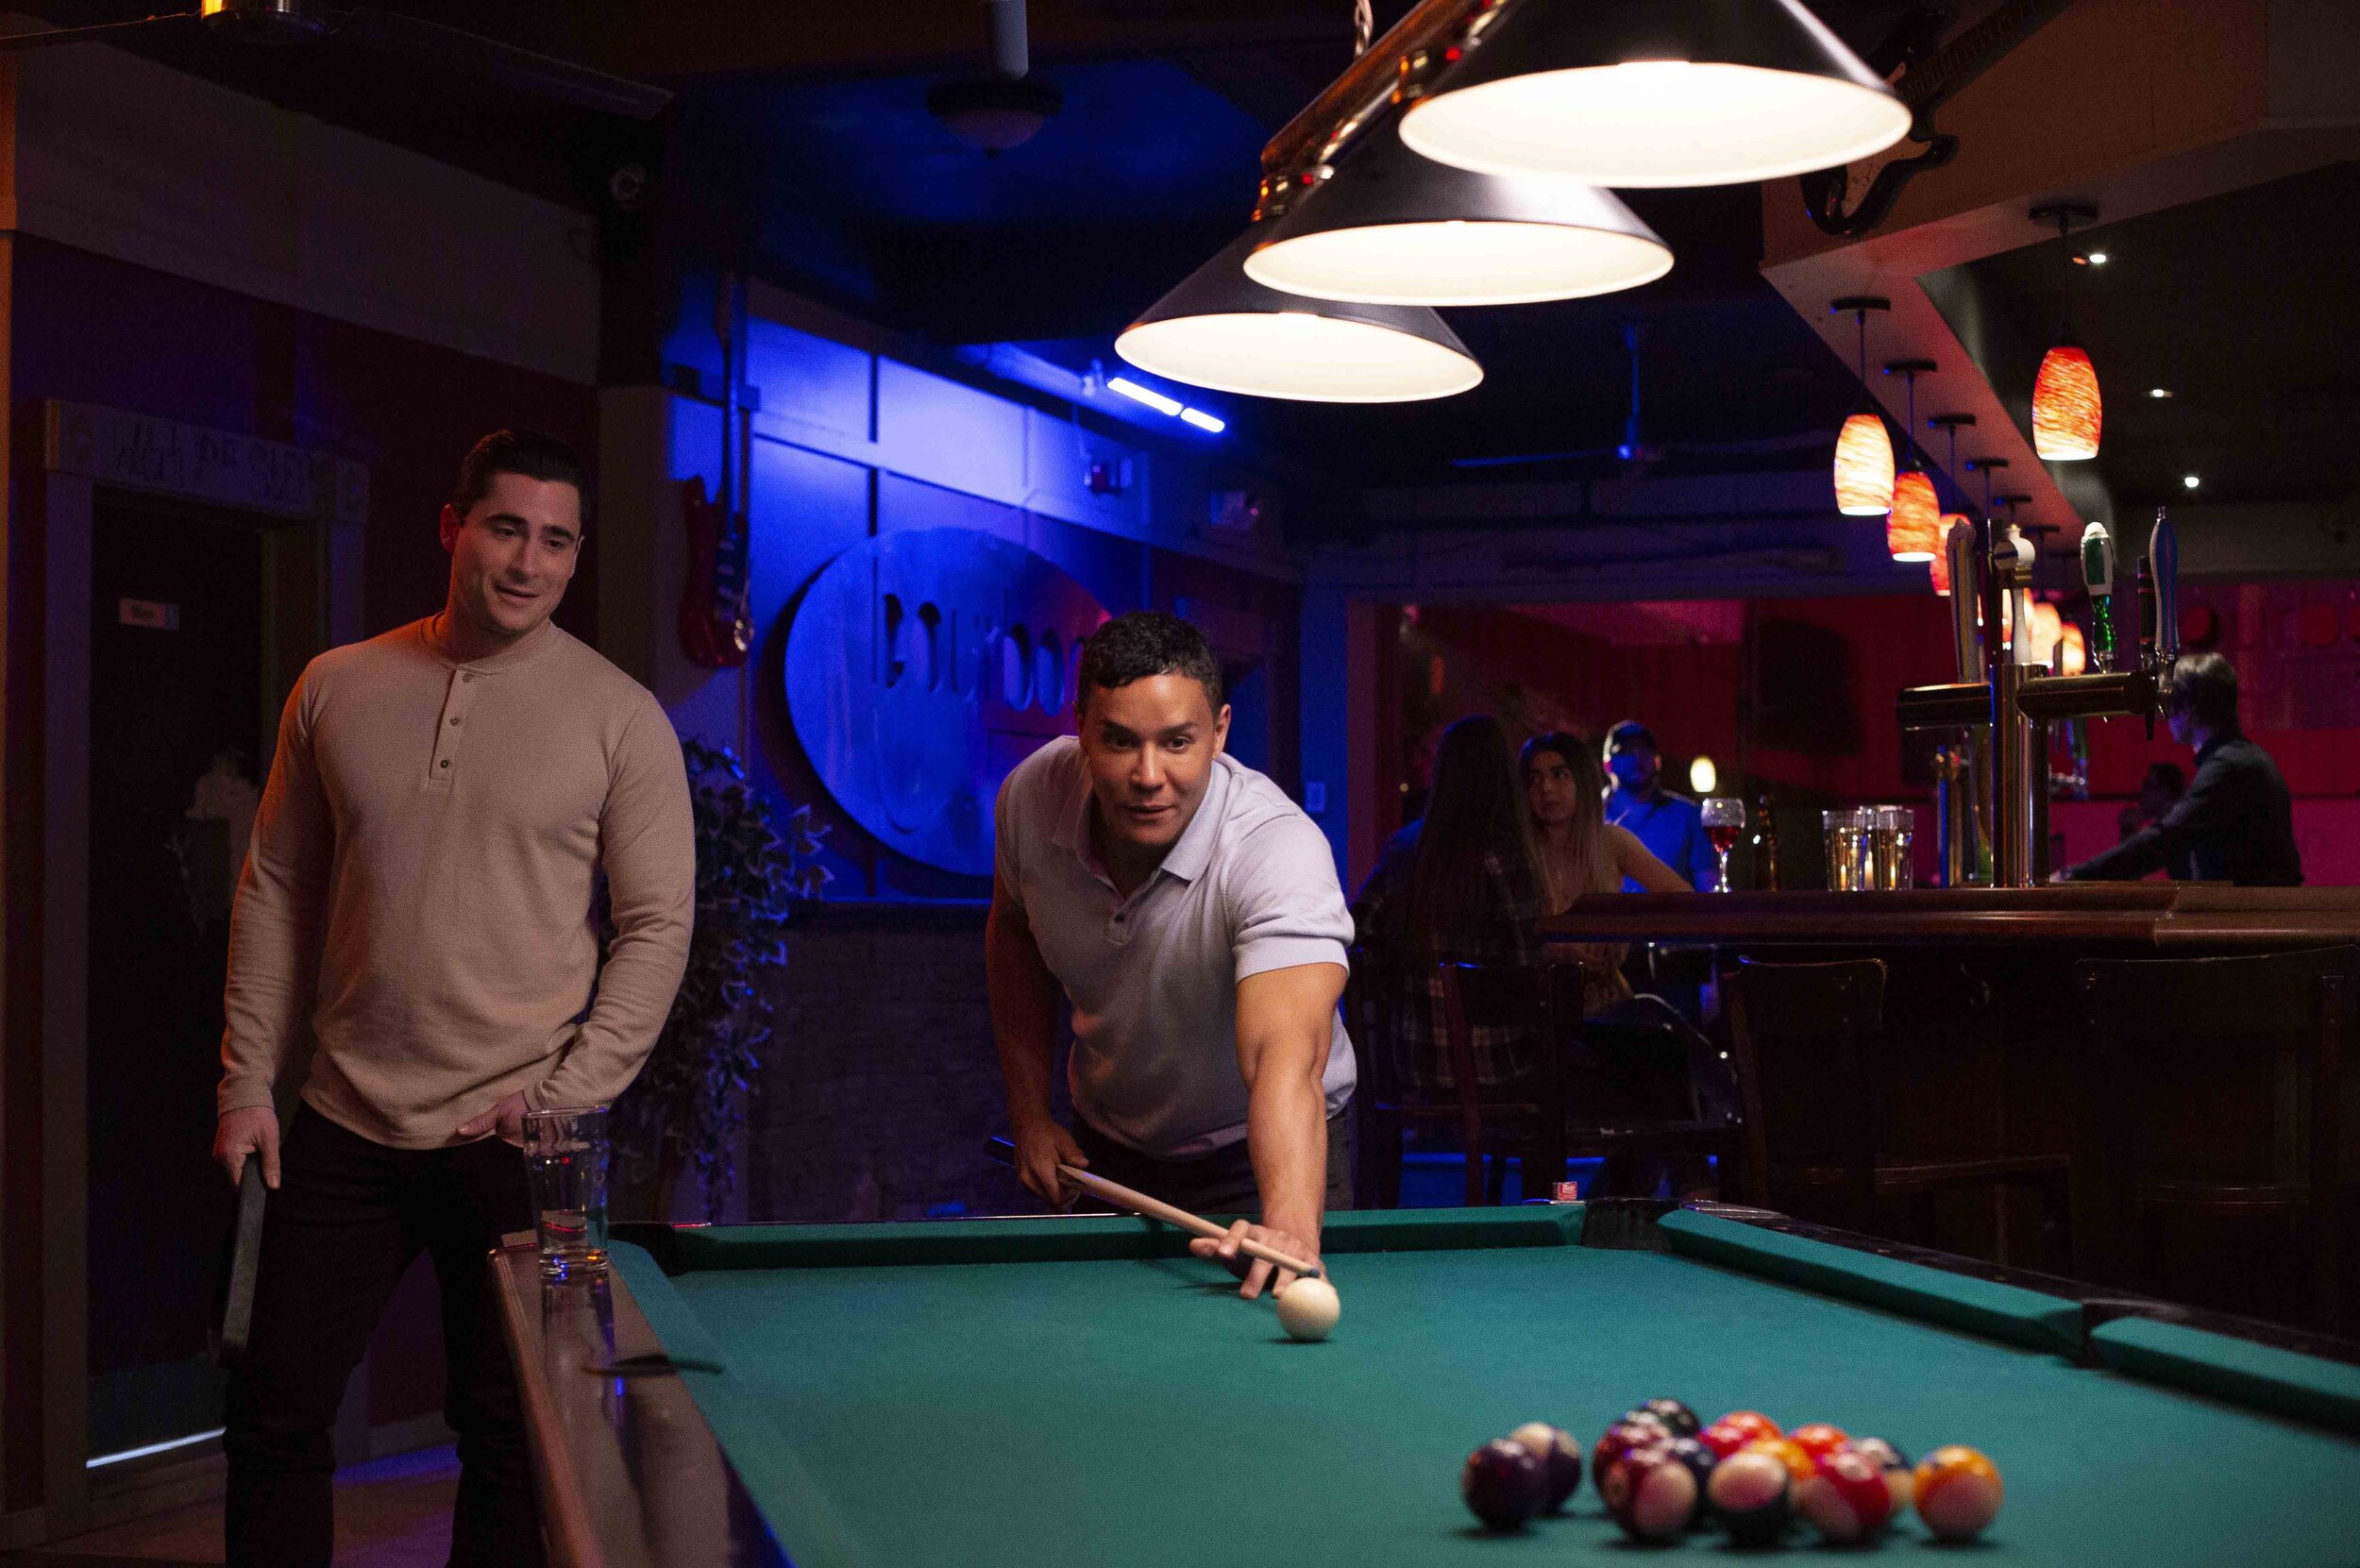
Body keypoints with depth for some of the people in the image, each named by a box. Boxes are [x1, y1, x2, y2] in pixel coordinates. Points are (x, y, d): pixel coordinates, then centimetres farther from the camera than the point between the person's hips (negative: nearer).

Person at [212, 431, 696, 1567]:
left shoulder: (621, 716, -3)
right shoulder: (337, 687, 5)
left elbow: (659, 922, -3)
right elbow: (277, 889, 10)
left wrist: (570, 1091, -11)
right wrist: (246, 1079, 5)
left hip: (514, 1139, -2)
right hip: (344, 1127, 3)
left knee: (509, 1432, 4)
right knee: (275, 1414, 6)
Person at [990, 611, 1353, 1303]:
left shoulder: (1278, 847, -35)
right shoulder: (1033, 796, -19)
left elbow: (1285, 1055, -50)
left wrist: (1291, 1227, -67)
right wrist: (1029, 1109, -2)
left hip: (1264, 1150, -4)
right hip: (1106, 1147, 4)